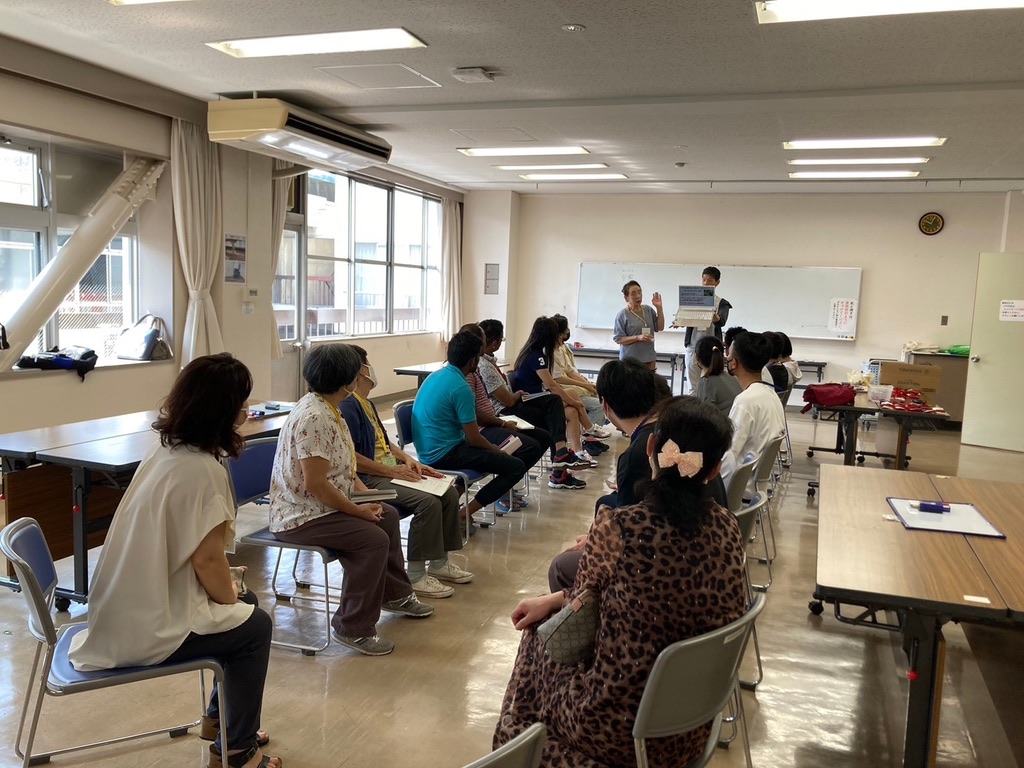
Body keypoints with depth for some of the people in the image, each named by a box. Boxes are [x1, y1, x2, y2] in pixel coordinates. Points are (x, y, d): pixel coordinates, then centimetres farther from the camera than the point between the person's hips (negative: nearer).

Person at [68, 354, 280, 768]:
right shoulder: (202, 469, -24)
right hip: (151, 627, -8)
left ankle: (223, 718, 39)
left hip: (122, 613, 8)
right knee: (254, 625, 12)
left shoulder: (164, 451, 3)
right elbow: (206, 559, -21)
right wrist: (231, 597, -3)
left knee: (237, 612, 23)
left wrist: (226, 587, 10)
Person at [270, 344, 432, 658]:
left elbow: (341, 466, 14)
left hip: (322, 504, 11)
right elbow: (315, 484, -28)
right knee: (374, 538, -22)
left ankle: (394, 594, 32)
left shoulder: (326, 408, 6)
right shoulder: (313, 417, -26)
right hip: (301, 515, -11)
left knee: (388, 516, 16)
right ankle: (353, 629, -10)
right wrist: (359, 511, -19)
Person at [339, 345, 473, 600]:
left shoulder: (366, 404, 17)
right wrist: (392, 471, -19)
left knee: (449, 493, 0)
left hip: (391, 470, 10)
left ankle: (439, 562, 11)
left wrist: (408, 459, 6)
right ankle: (415, 575, -16)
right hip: (369, 479, -10)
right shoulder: (348, 406, -15)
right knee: (428, 502, -26)